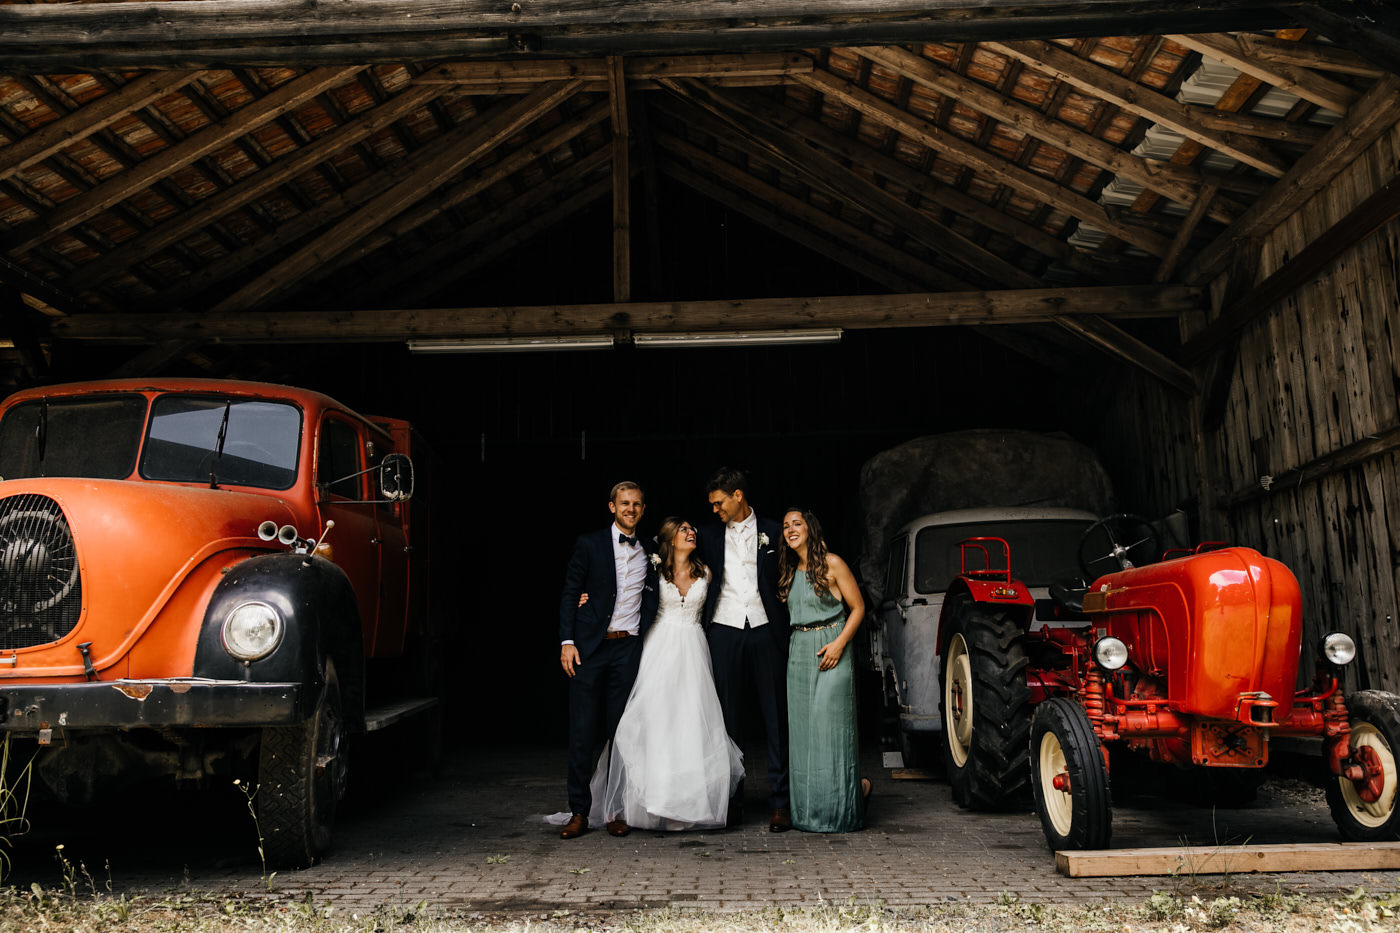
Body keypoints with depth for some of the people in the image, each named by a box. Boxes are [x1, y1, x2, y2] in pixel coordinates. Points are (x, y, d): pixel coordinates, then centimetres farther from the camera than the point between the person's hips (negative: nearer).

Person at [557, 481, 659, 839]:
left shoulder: (648, 552, 11)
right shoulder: (589, 544, 2)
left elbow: (651, 600, 16)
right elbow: (569, 593, 0)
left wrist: (644, 634, 1)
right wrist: (567, 641, -7)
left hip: (628, 649, 3)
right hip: (589, 648, -2)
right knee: (582, 732, -2)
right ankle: (579, 812, 6)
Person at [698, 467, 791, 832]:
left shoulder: (772, 533, 6)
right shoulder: (710, 538, 11)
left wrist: (787, 633, -1)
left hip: (765, 631, -1)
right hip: (725, 632, 2)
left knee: (776, 718, 0)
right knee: (729, 718, 4)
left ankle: (778, 803, 5)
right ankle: (732, 801, 12)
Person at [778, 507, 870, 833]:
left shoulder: (831, 564, -5)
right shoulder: (789, 571, 13)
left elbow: (857, 607, -4)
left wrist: (840, 643, -15)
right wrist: (791, 646, 9)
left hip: (830, 651, -6)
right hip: (798, 653, 6)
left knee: (832, 727, -7)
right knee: (802, 730, 5)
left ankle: (840, 809, 8)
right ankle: (809, 810, 13)